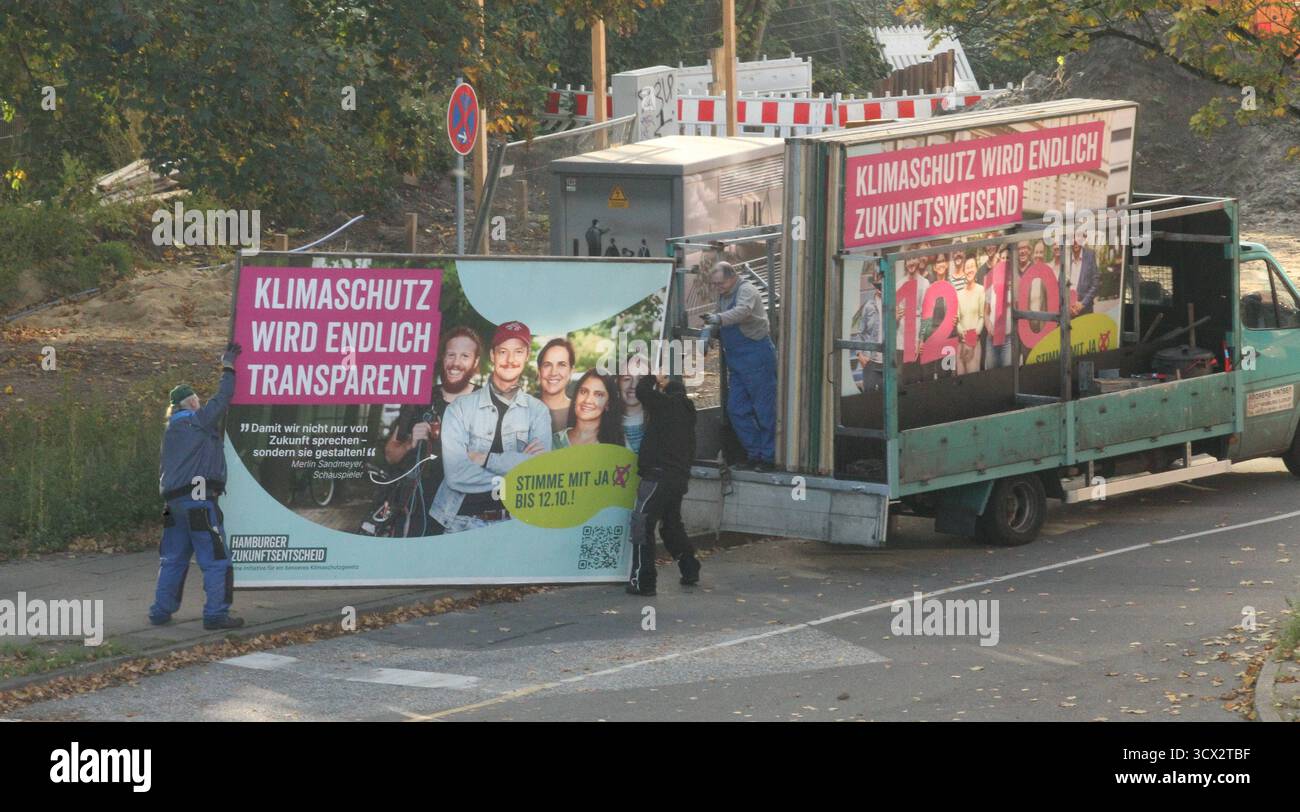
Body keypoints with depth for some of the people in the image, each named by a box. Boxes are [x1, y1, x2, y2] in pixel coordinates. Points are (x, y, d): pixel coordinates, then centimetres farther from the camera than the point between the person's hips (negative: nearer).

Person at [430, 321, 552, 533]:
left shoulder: (538, 411, 9)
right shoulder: (461, 408, 4)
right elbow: (455, 474, -9)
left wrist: (485, 459, -7)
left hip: (512, 521, 1)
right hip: (463, 521, -1)